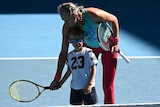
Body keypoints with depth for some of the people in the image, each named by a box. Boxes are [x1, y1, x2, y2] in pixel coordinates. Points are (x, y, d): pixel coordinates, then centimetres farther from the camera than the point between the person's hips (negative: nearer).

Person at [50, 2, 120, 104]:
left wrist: (115, 41, -19)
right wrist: (57, 78, -18)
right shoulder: (67, 28, -22)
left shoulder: (92, 14, -36)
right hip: (89, 47, 4)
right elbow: (63, 53, -15)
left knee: (108, 86, -6)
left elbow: (114, 19, -18)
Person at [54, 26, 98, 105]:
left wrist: (89, 85, -16)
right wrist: (60, 83, 21)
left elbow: (93, 69, -9)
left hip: (87, 88, -5)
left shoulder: (88, 53, -8)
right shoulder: (70, 55, 7)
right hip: (75, 88, 5)